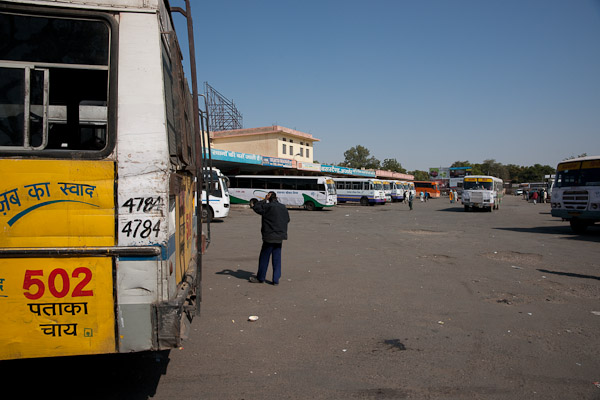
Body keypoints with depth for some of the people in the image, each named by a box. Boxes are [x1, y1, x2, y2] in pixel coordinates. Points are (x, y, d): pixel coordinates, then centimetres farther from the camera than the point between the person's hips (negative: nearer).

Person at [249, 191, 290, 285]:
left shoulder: (268, 206, -12)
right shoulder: (283, 207, 7)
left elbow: (255, 207, -4)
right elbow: (287, 219, 16)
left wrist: (264, 200, 1)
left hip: (269, 237, -6)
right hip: (280, 237, 6)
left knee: (264, 258, 7)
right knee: (277, 259, 10)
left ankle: (260, 278, 18)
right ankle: (276, 279, 11)